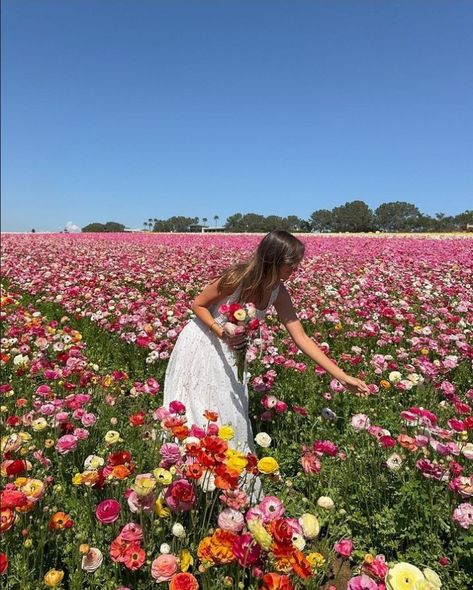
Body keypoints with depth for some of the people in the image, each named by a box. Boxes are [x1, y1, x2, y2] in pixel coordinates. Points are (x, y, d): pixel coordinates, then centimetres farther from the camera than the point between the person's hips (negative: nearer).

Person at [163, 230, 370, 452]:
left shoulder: (278, 291, -12)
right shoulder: (236, 278, -29)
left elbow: (301, 338, -12)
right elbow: (198, 305, -14)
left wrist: (342, 376, -14)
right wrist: (221, 332, -31)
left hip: (228, 350, 5)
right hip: (200, 345, -5)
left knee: (230, 410, 10)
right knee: (195, 410, 5)